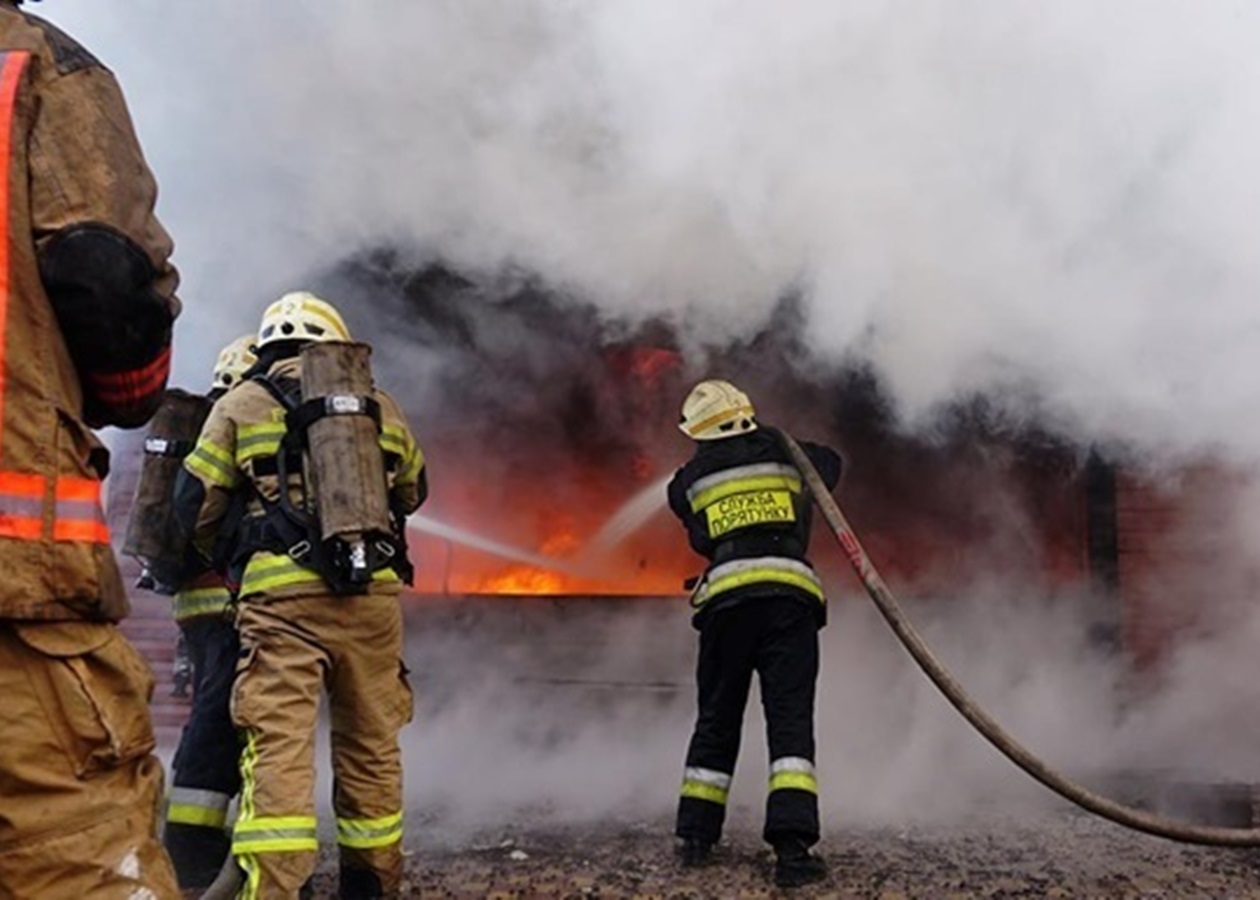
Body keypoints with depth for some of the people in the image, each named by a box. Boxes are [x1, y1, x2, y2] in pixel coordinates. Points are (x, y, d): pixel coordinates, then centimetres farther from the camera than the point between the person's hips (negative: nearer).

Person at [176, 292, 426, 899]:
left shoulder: (241, 405, 9)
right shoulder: (382, 408, 16)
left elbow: (194, 507, 7)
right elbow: (413, 492, 27)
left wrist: (227, 563, 25)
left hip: (282, 594, -3)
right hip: (373, 594, 3)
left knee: (278, 744, -6)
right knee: (371, 745, 14)